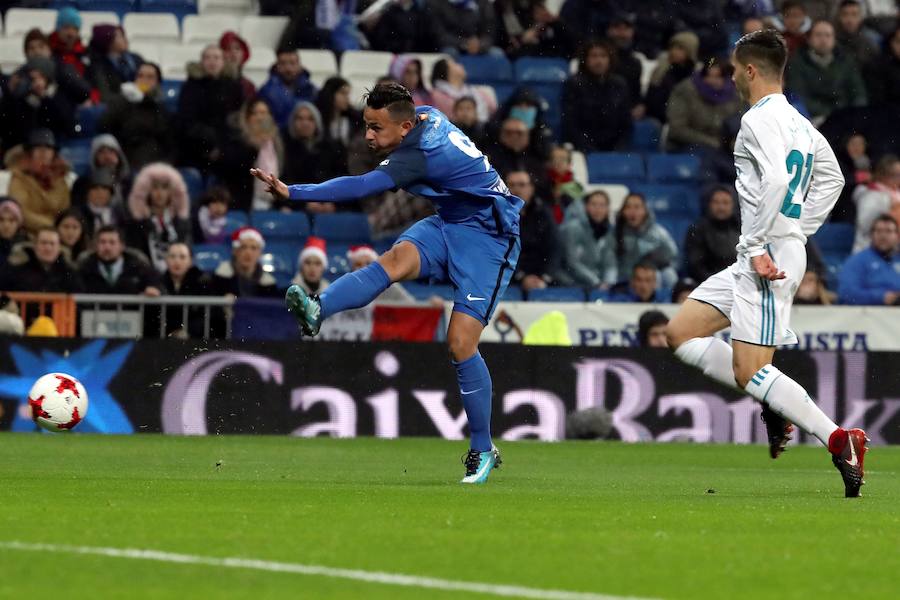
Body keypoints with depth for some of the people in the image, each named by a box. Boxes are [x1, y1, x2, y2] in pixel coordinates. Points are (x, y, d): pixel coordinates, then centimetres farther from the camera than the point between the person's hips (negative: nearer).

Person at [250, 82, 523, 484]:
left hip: (488, 239, -8)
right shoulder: (425, 116, -1)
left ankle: (482, 451, -1)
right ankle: (317, 311, -50)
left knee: (460, 343, -16)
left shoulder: (419, 156, -27)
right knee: (395, 260, -25)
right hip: (448, 224, 8)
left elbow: (361, 187, -36)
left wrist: (291, 192, -42)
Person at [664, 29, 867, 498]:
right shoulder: (798, 122, 18)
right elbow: (831, 179, 28)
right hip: (760, 258, 10)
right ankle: (774, 406, 9)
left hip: (767, 258, -10)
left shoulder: (759, 120, -12)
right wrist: (799, 230, 23)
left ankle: (839, 440, -17)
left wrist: (757, 246, -24)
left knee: (750, 371, -13)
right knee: (680, 334, 13)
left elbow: (776, 180, -27)